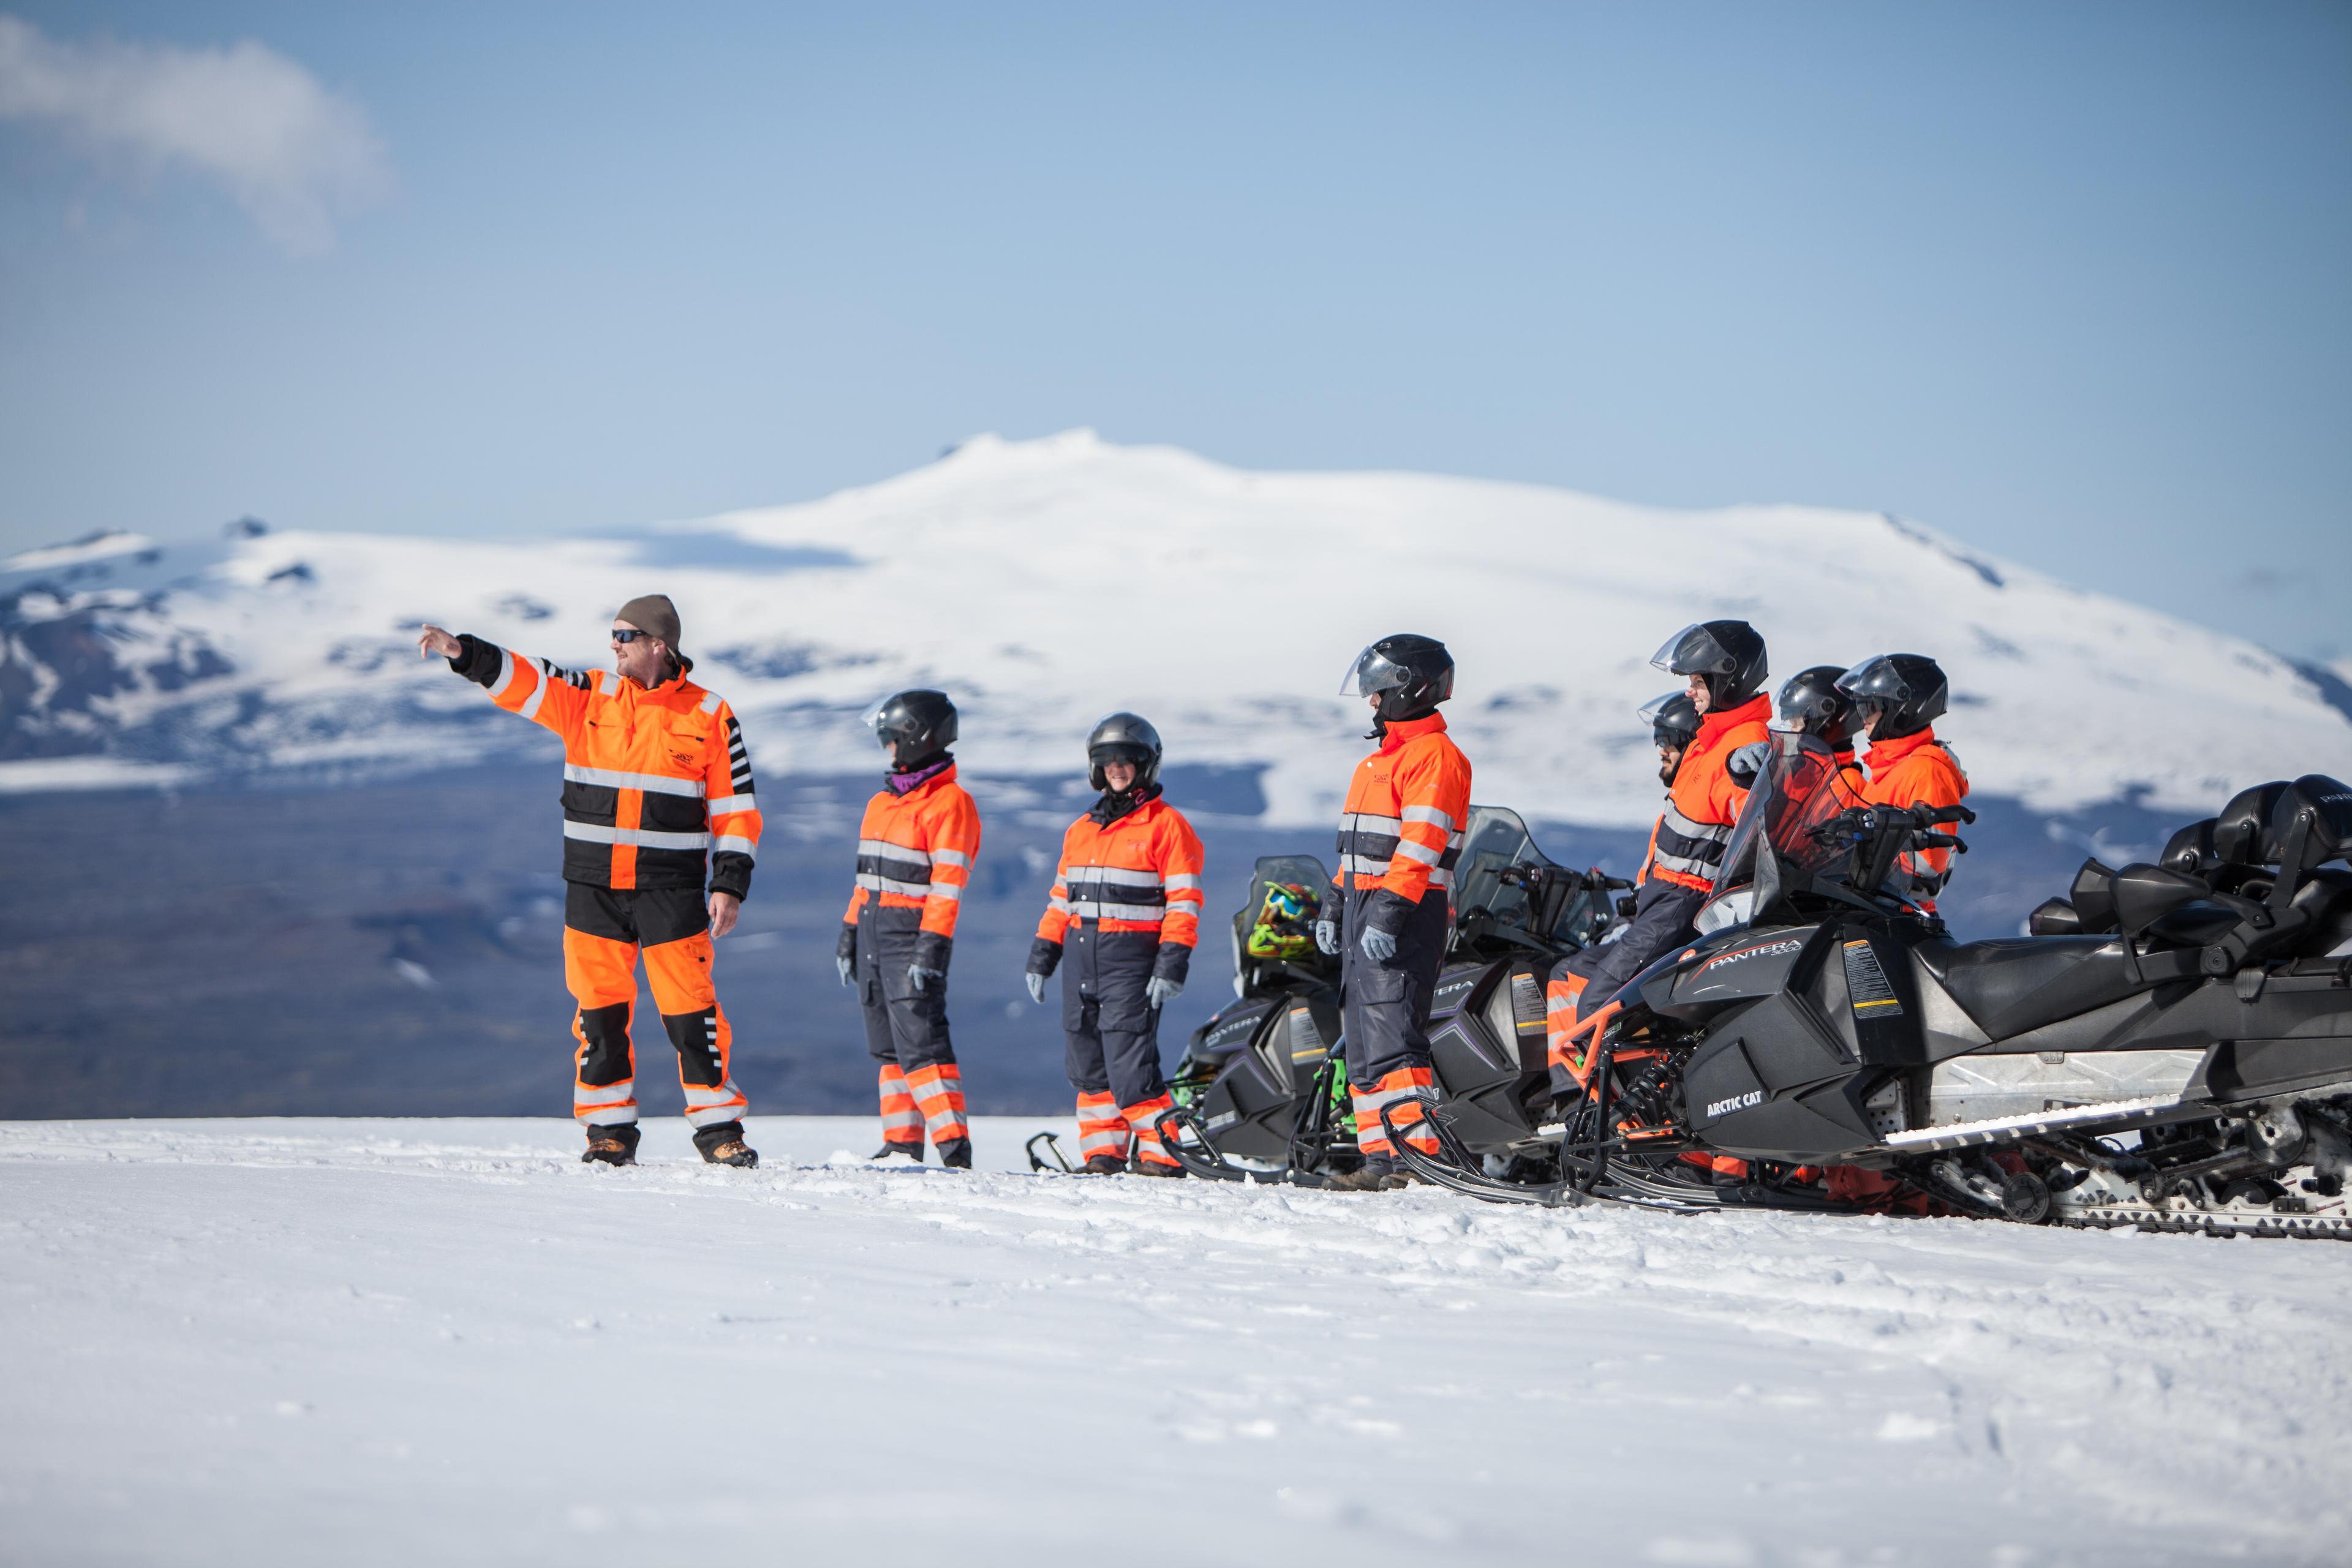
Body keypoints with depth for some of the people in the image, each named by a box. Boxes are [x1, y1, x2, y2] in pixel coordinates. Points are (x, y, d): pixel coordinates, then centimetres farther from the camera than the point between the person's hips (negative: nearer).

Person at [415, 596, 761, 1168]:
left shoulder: (709, 716, 0)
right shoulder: (587, 698, 7)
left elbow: (735, 807, 1)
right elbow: (519, 678, -1)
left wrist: (730, 885, -5)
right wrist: (462, 651, -19)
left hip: (671, 890, -3)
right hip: (594, 886, 3)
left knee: (690, 1010, -4)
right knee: (599, 1010, 4)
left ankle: (719, 1128, 5)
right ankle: (609, 1130, 13)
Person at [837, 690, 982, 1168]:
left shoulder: (949, 804, -10)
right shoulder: (883, 802, 18)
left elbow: (949, 882, -15)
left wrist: (933, 945, -21)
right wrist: (850, 930, 18)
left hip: (913, 932, -9)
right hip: (873, 930, 9)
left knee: (920, 1039, -15)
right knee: (888, 1043, 9)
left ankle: (954, 1147, -16)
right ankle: (902, 1145, 13)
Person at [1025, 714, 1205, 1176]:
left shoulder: (1166, 825, -2)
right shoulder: (1081, 831, 18)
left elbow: (1184, 901, -7)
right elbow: (1061, 898, 23)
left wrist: (1172, 964, -15)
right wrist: (1042, 957, 17)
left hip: (1132, 957, -7)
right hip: (1082, 956, 7)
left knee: (1129, 1061, -14)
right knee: (1088, 1059, 6)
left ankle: (1163, 1151, -8)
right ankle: (1103, 1150, 13)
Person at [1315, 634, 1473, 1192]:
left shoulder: (1435, 756, -10)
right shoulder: (1382, 757, 22)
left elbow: (1421, 844, -20)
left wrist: (1390, 913, -27)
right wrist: (1335, 906, 22)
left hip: (1408, 915, -10)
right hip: (1364, 909, 10)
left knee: (1391, 1033, -18)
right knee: (1362, 1040, 8)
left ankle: (1418, 1150, -22)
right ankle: (1380, 1157, 8)